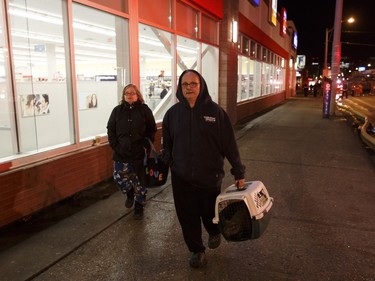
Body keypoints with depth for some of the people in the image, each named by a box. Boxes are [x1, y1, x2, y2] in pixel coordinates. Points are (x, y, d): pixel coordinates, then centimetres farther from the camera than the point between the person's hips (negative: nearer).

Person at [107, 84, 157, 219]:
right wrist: (114, 145, -3)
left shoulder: (145, 110, -1)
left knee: (139, 180, 6)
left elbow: (152, 130, 2)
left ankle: (139, 207, 23)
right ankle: (130, 193, 37)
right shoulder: (117, 110, 5)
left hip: (140, 153, -2)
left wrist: (146, 145, -8)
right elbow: (110, 129, 8)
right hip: (121, 153, 2)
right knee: (119, 177, 5)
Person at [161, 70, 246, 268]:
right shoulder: (173, 113, -1)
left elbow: (229, 144, -6)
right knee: (187, 217, 11)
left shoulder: (215, 111, -9)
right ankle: (196, 250, 35)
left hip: (210, 176, -2)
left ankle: (214, 232, 51)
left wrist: (239, 172, -3)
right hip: (181, 177, 2)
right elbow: (167, 144, 10)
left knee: (209, 213, 15)